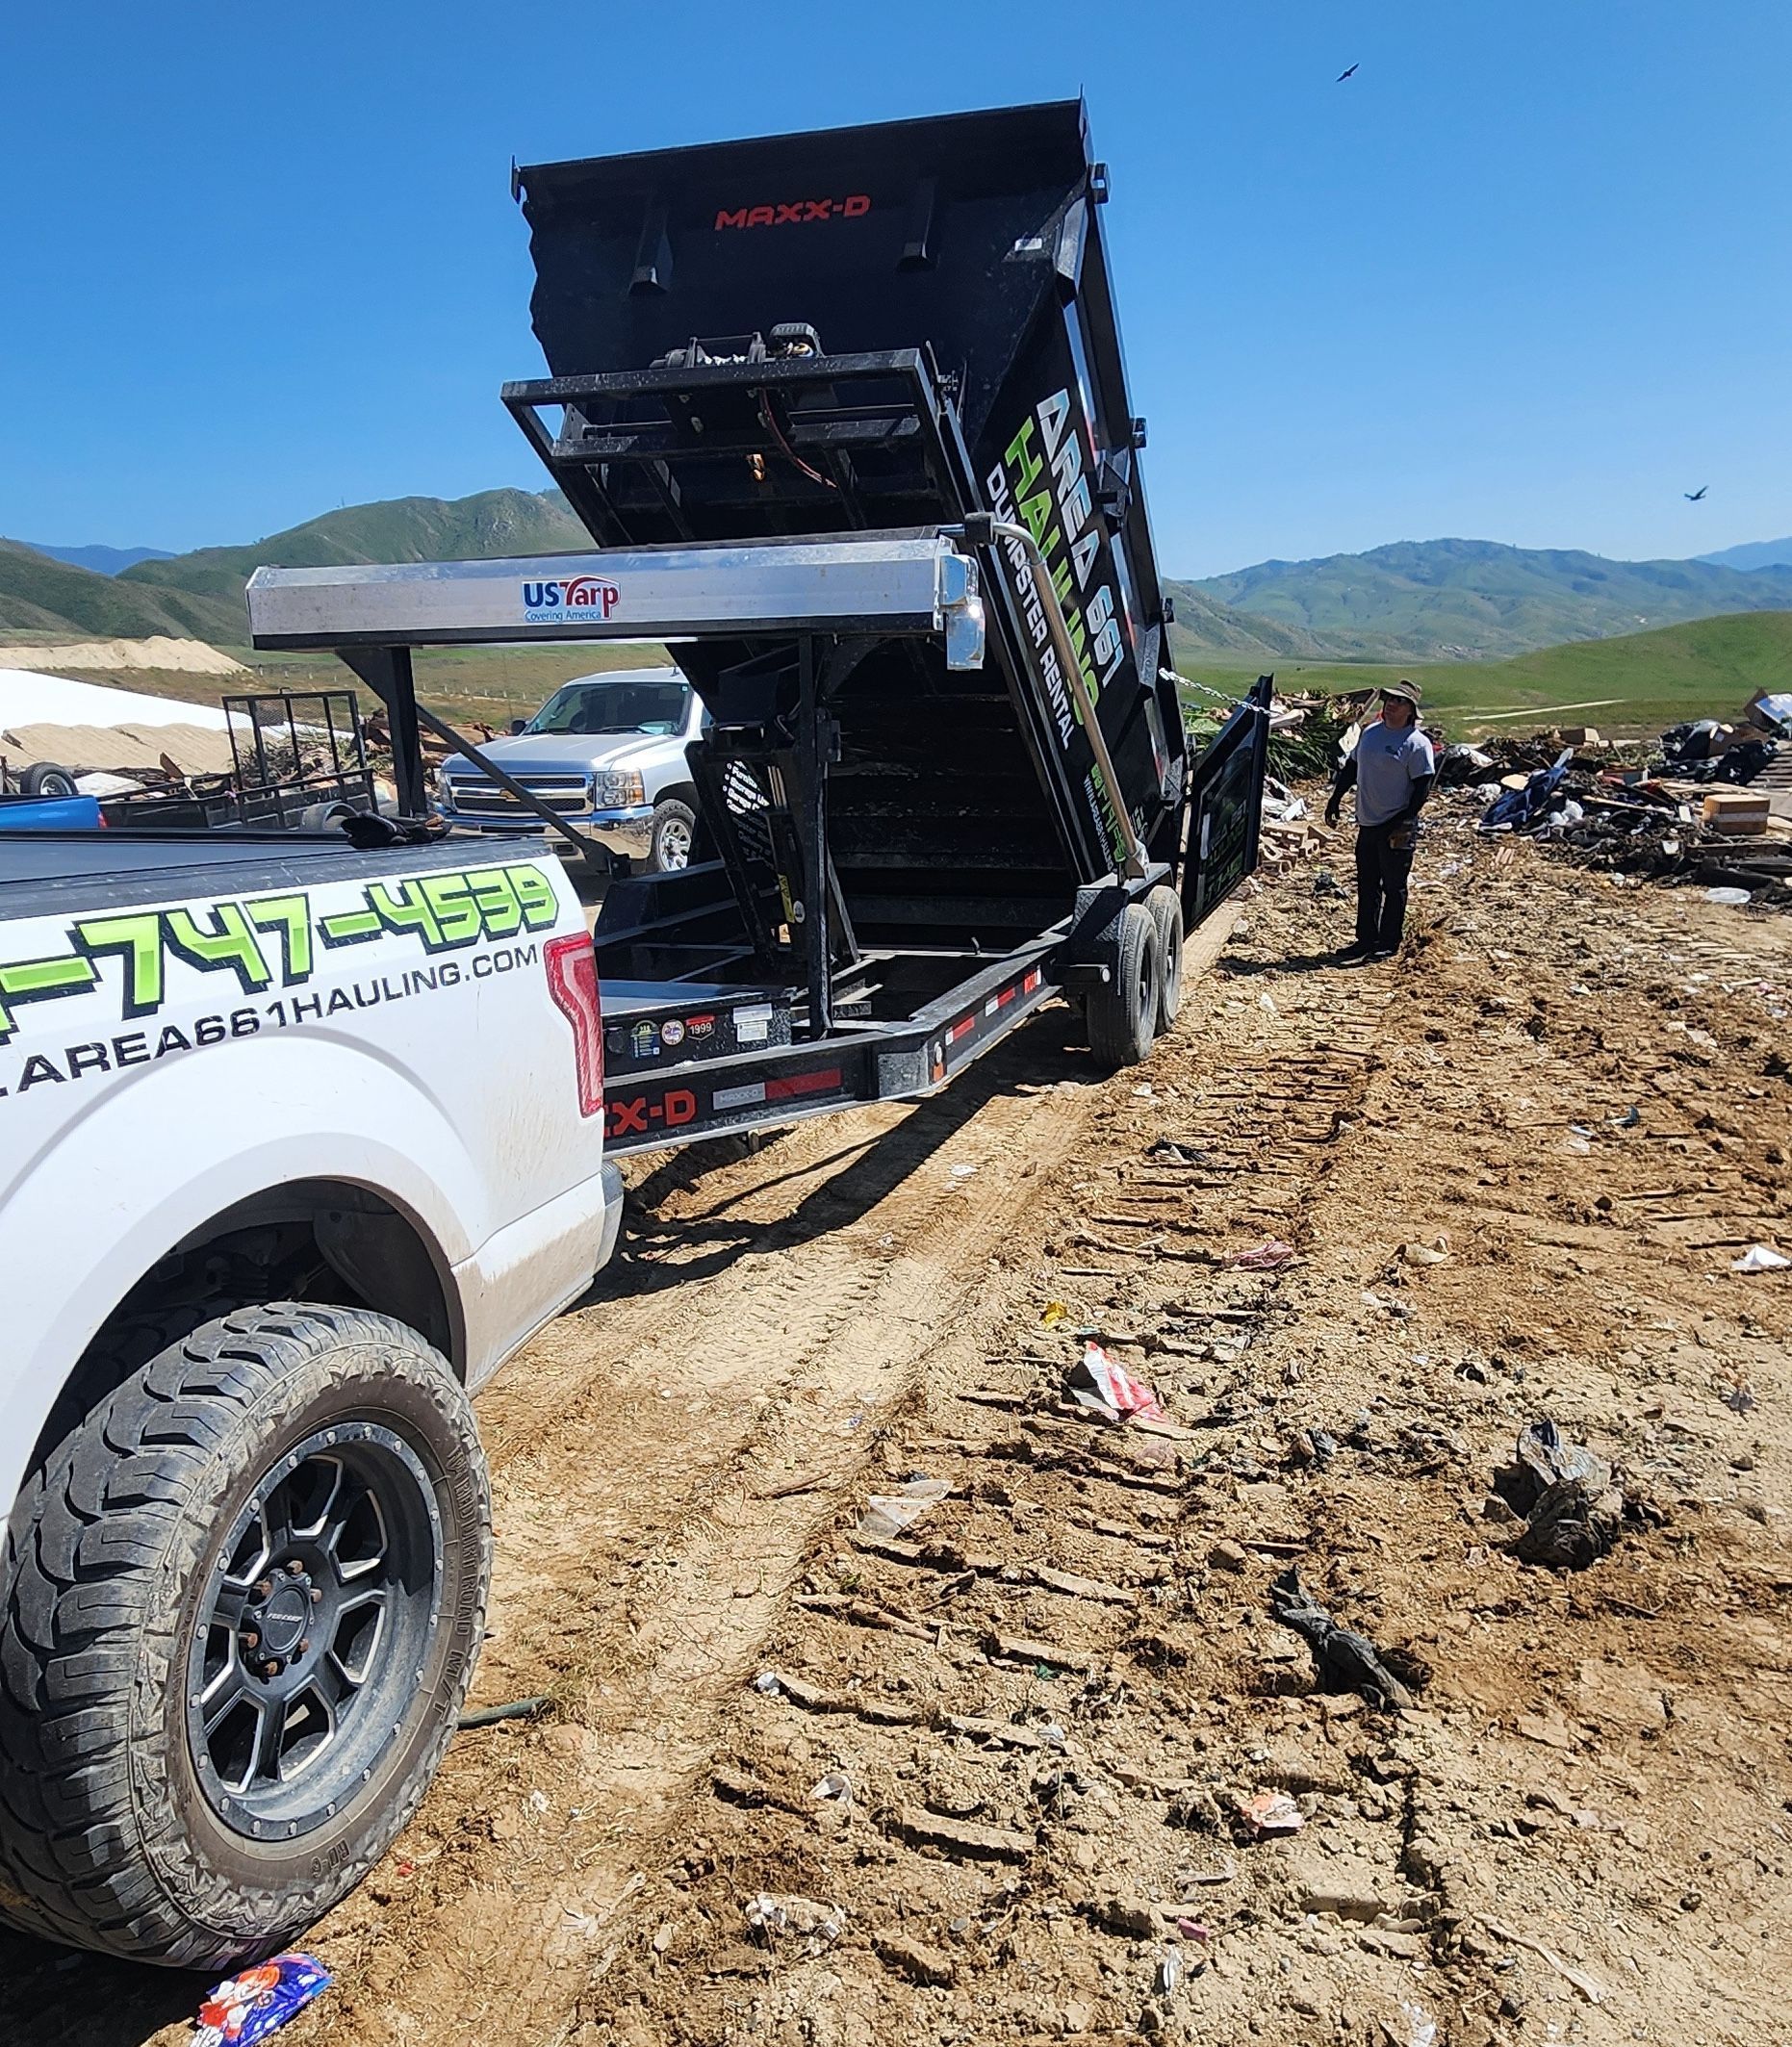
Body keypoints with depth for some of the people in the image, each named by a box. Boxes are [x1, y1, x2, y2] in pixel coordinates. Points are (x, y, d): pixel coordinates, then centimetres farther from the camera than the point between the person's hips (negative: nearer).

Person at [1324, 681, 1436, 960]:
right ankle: (1366, 940, 22)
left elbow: (1422, 787, -14)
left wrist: (1403, 822, -20)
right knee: (1366, 885, 13)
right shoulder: (1370, 732, 9)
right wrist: (1335, 799, 13)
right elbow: (1351, 767, 19)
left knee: (1393, 887, 3)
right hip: (1367, 823, 7)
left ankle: (1389, 944, 11)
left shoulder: (1417, 743, -11)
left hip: (1397, 829, -7)